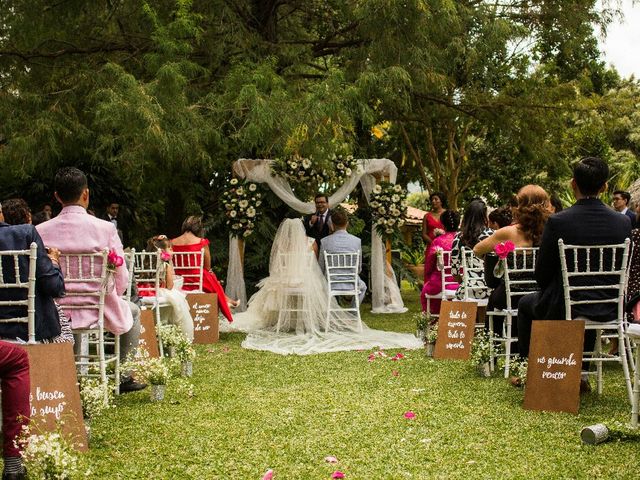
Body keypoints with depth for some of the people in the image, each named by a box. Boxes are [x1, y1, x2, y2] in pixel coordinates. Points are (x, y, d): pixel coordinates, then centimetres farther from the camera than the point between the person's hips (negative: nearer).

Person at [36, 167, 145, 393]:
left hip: (56, 313, 3)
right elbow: (121, 280, -8)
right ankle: (123, 376, 31)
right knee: (133, 311, 30)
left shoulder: (40, 231, -7)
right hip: (98, 309, -3)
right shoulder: (105, 229, -14)